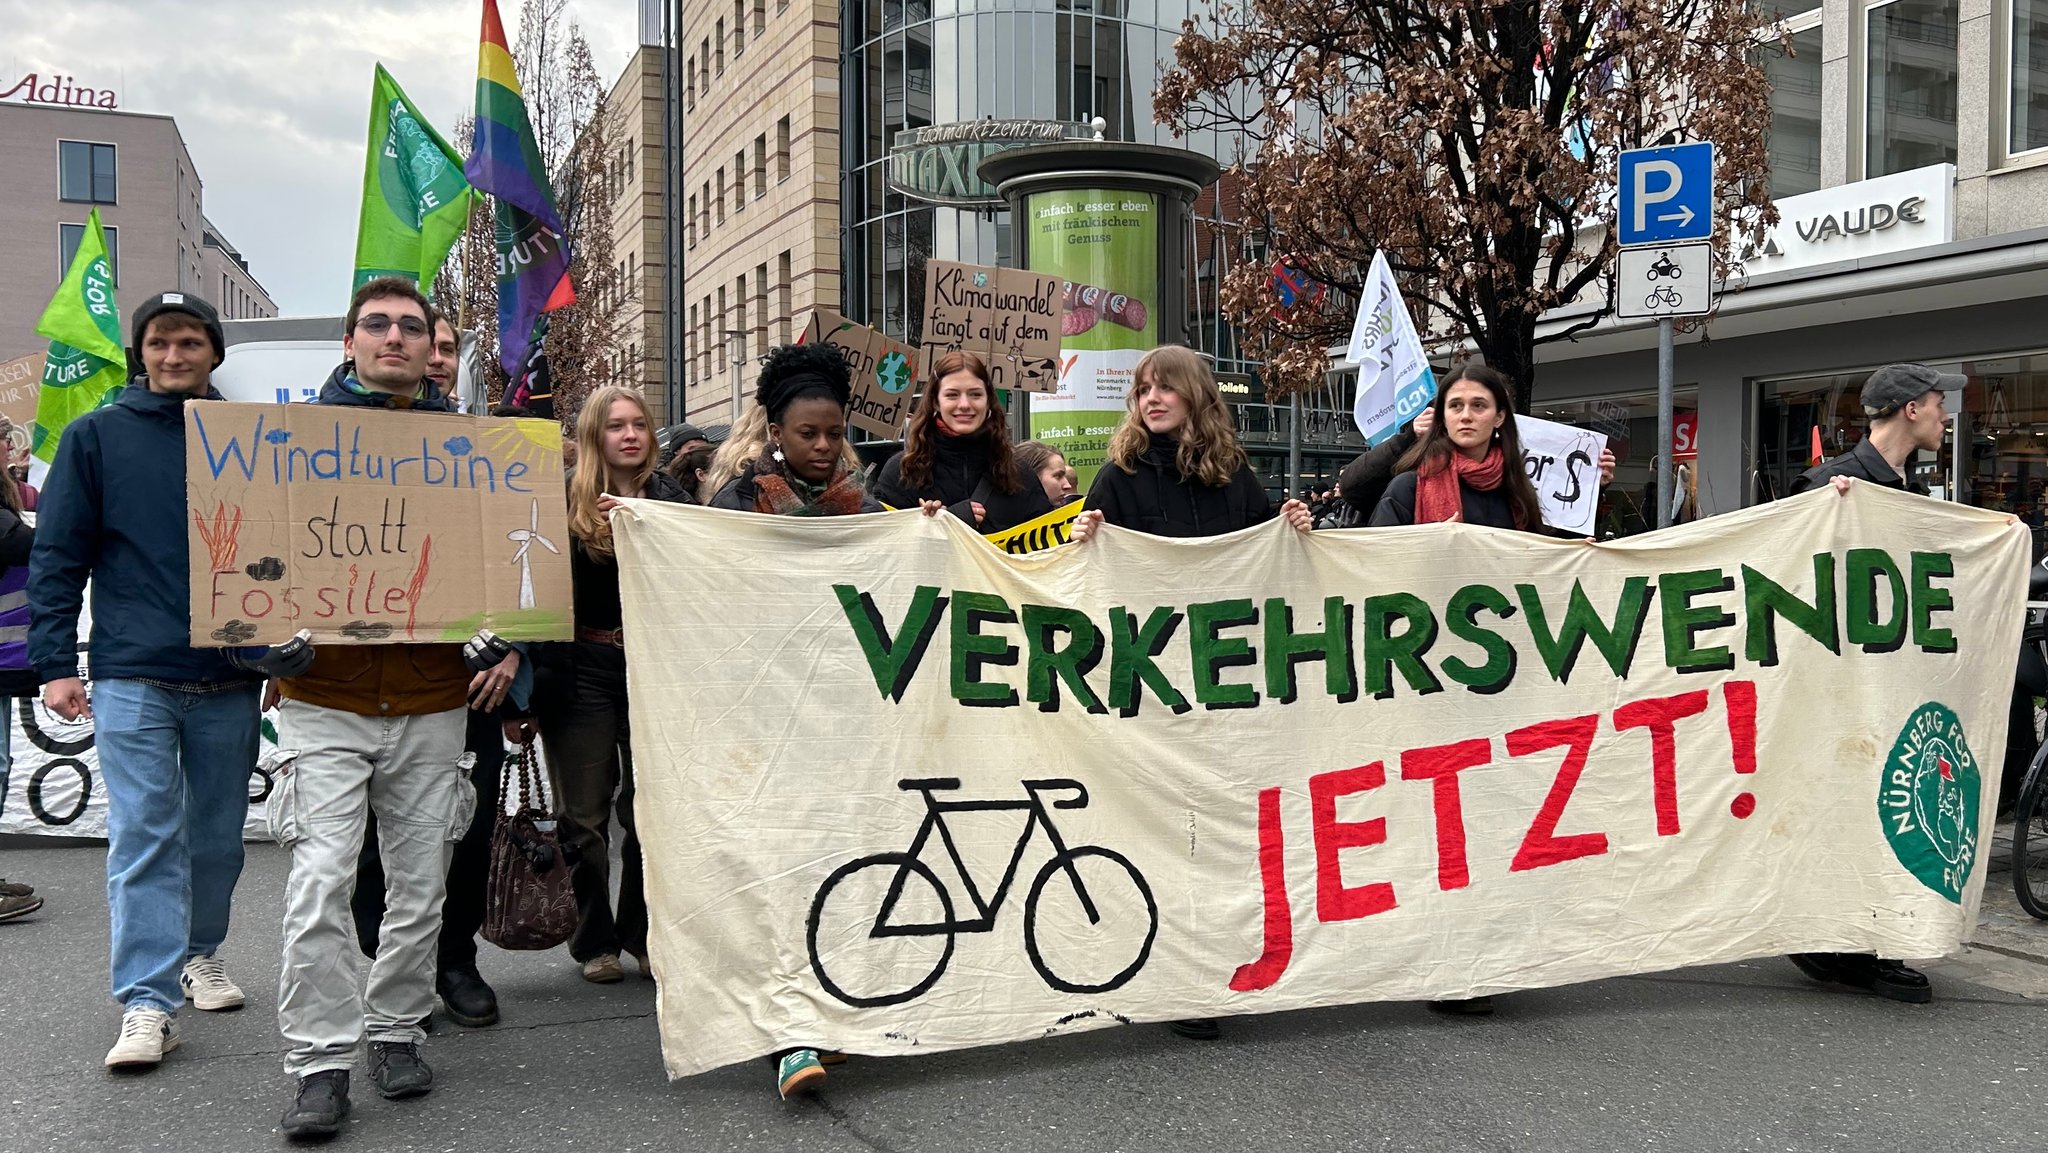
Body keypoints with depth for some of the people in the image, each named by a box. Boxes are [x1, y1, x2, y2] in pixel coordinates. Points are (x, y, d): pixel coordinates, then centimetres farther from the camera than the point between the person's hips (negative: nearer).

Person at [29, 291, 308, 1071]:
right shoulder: (96, 437, 4)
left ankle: (200, 954, 33)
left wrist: (284, 645, 4)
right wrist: (55, 664, -5)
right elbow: (57, 558, 2)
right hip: (133, 678, -2)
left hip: (231, 680, 2)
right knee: (144, 837, -7)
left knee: (217, 834, 13)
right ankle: (148, 1005, -4)